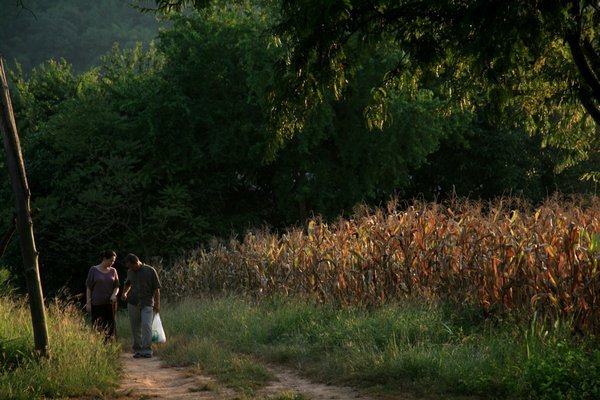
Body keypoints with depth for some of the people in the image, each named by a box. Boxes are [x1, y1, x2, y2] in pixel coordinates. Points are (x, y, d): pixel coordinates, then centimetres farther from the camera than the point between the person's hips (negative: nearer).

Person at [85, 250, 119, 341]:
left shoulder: (113, 271, 6)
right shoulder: (93, 270, -2)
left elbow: (116, 287, 8)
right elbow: (88, 287, 0)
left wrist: (114, 295, -13)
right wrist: (88, 303, -5)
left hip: (110, 303, 3)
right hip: (97, 304, -3)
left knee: (110, 327, 0)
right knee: (98, 327, -4)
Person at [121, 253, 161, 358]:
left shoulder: (150, 271, -2)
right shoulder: (130, 272, 11)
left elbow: (156, 288, -1)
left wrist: (157, 304, -5)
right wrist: (125, 292, 12)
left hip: (147, 303, -4)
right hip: (133, 303, 4)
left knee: (146, 325, -16)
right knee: (135, 328, 4)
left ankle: (147, 350, -18)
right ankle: (137, 350, 13)